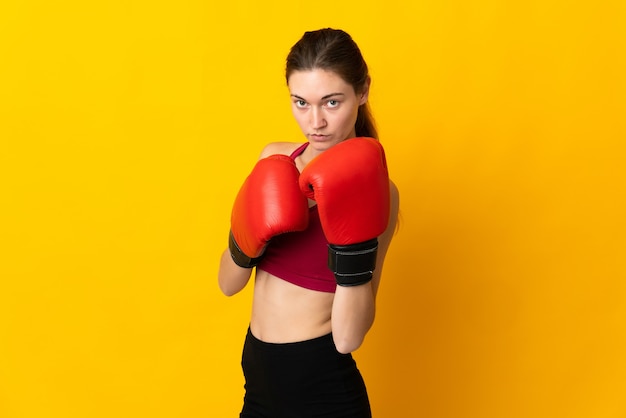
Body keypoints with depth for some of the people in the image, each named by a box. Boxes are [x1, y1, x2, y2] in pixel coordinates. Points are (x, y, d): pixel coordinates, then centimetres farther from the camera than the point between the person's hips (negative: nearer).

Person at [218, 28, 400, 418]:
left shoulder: (375, 190, -15)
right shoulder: (275, 159, 0)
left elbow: (348, 337, -18)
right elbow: (229, 283, 1)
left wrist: (352, 241, -29)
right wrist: (247, 239, -17)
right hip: (258, 375, 5)